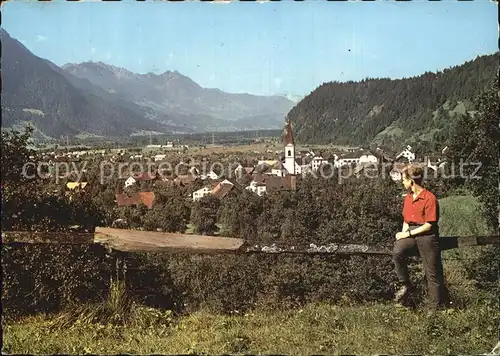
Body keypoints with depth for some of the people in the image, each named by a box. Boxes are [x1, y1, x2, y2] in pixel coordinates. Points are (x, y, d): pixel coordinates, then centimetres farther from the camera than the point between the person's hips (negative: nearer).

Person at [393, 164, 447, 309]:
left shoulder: (430, 198, -13)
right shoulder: (408, 197, 11)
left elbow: (429, 225, -14)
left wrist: (408, 234, -14)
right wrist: (403, 233, 0)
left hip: (427, 236, -5)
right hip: (411, 234, 6)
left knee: (433, 274, 1)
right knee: (398, 251, -26)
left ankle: (436, 307, 12)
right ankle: (406, 285, -12)